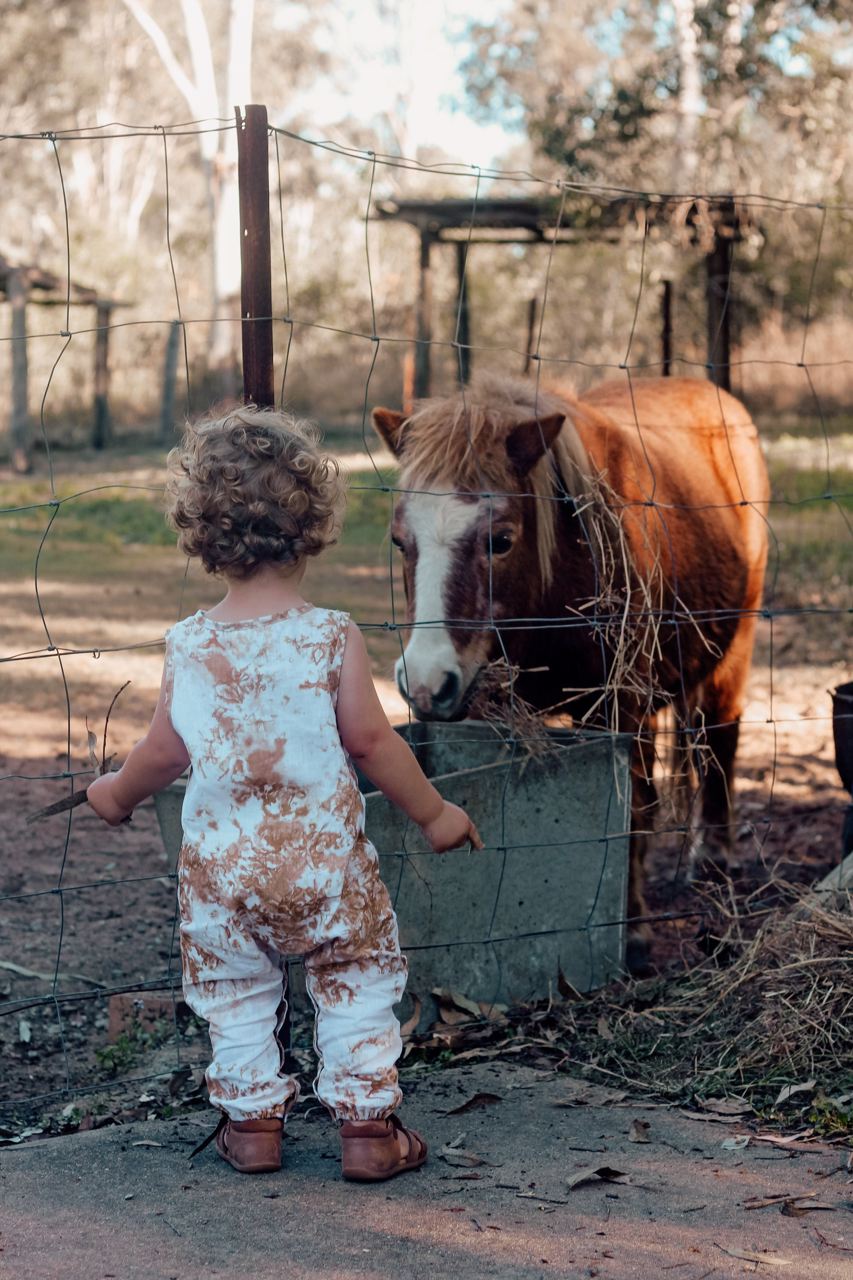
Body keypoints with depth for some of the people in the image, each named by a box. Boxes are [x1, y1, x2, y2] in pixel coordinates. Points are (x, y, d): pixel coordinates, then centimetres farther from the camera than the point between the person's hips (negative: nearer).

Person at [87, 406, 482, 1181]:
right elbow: (370, 741, -10)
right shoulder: (332, 637, -12)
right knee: (357, 983, 13)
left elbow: (165, 751, 2)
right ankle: (368, 1126, 14)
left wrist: (117, 793, 22)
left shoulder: (189, 646, -5)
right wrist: (433, 812, 3)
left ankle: (252, 1120, 24)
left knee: (236, 992, 18)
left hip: (220, 862, 2)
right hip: (324, 856, -2)